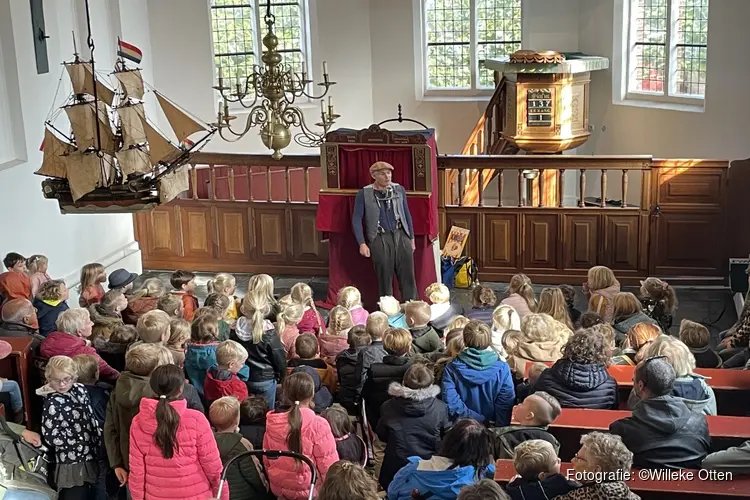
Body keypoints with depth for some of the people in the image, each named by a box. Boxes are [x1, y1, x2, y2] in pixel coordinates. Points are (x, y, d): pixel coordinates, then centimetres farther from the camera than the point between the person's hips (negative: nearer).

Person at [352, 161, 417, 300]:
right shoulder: (364, 193, -3)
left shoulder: (399, 189, 7)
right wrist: (362, 243, -9)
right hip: (380, 239, -3)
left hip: (401, 236, 3)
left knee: (408, 276, 3)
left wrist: (411, 237, 15)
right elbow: (356, 219, -2)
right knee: (384, 278, 6)